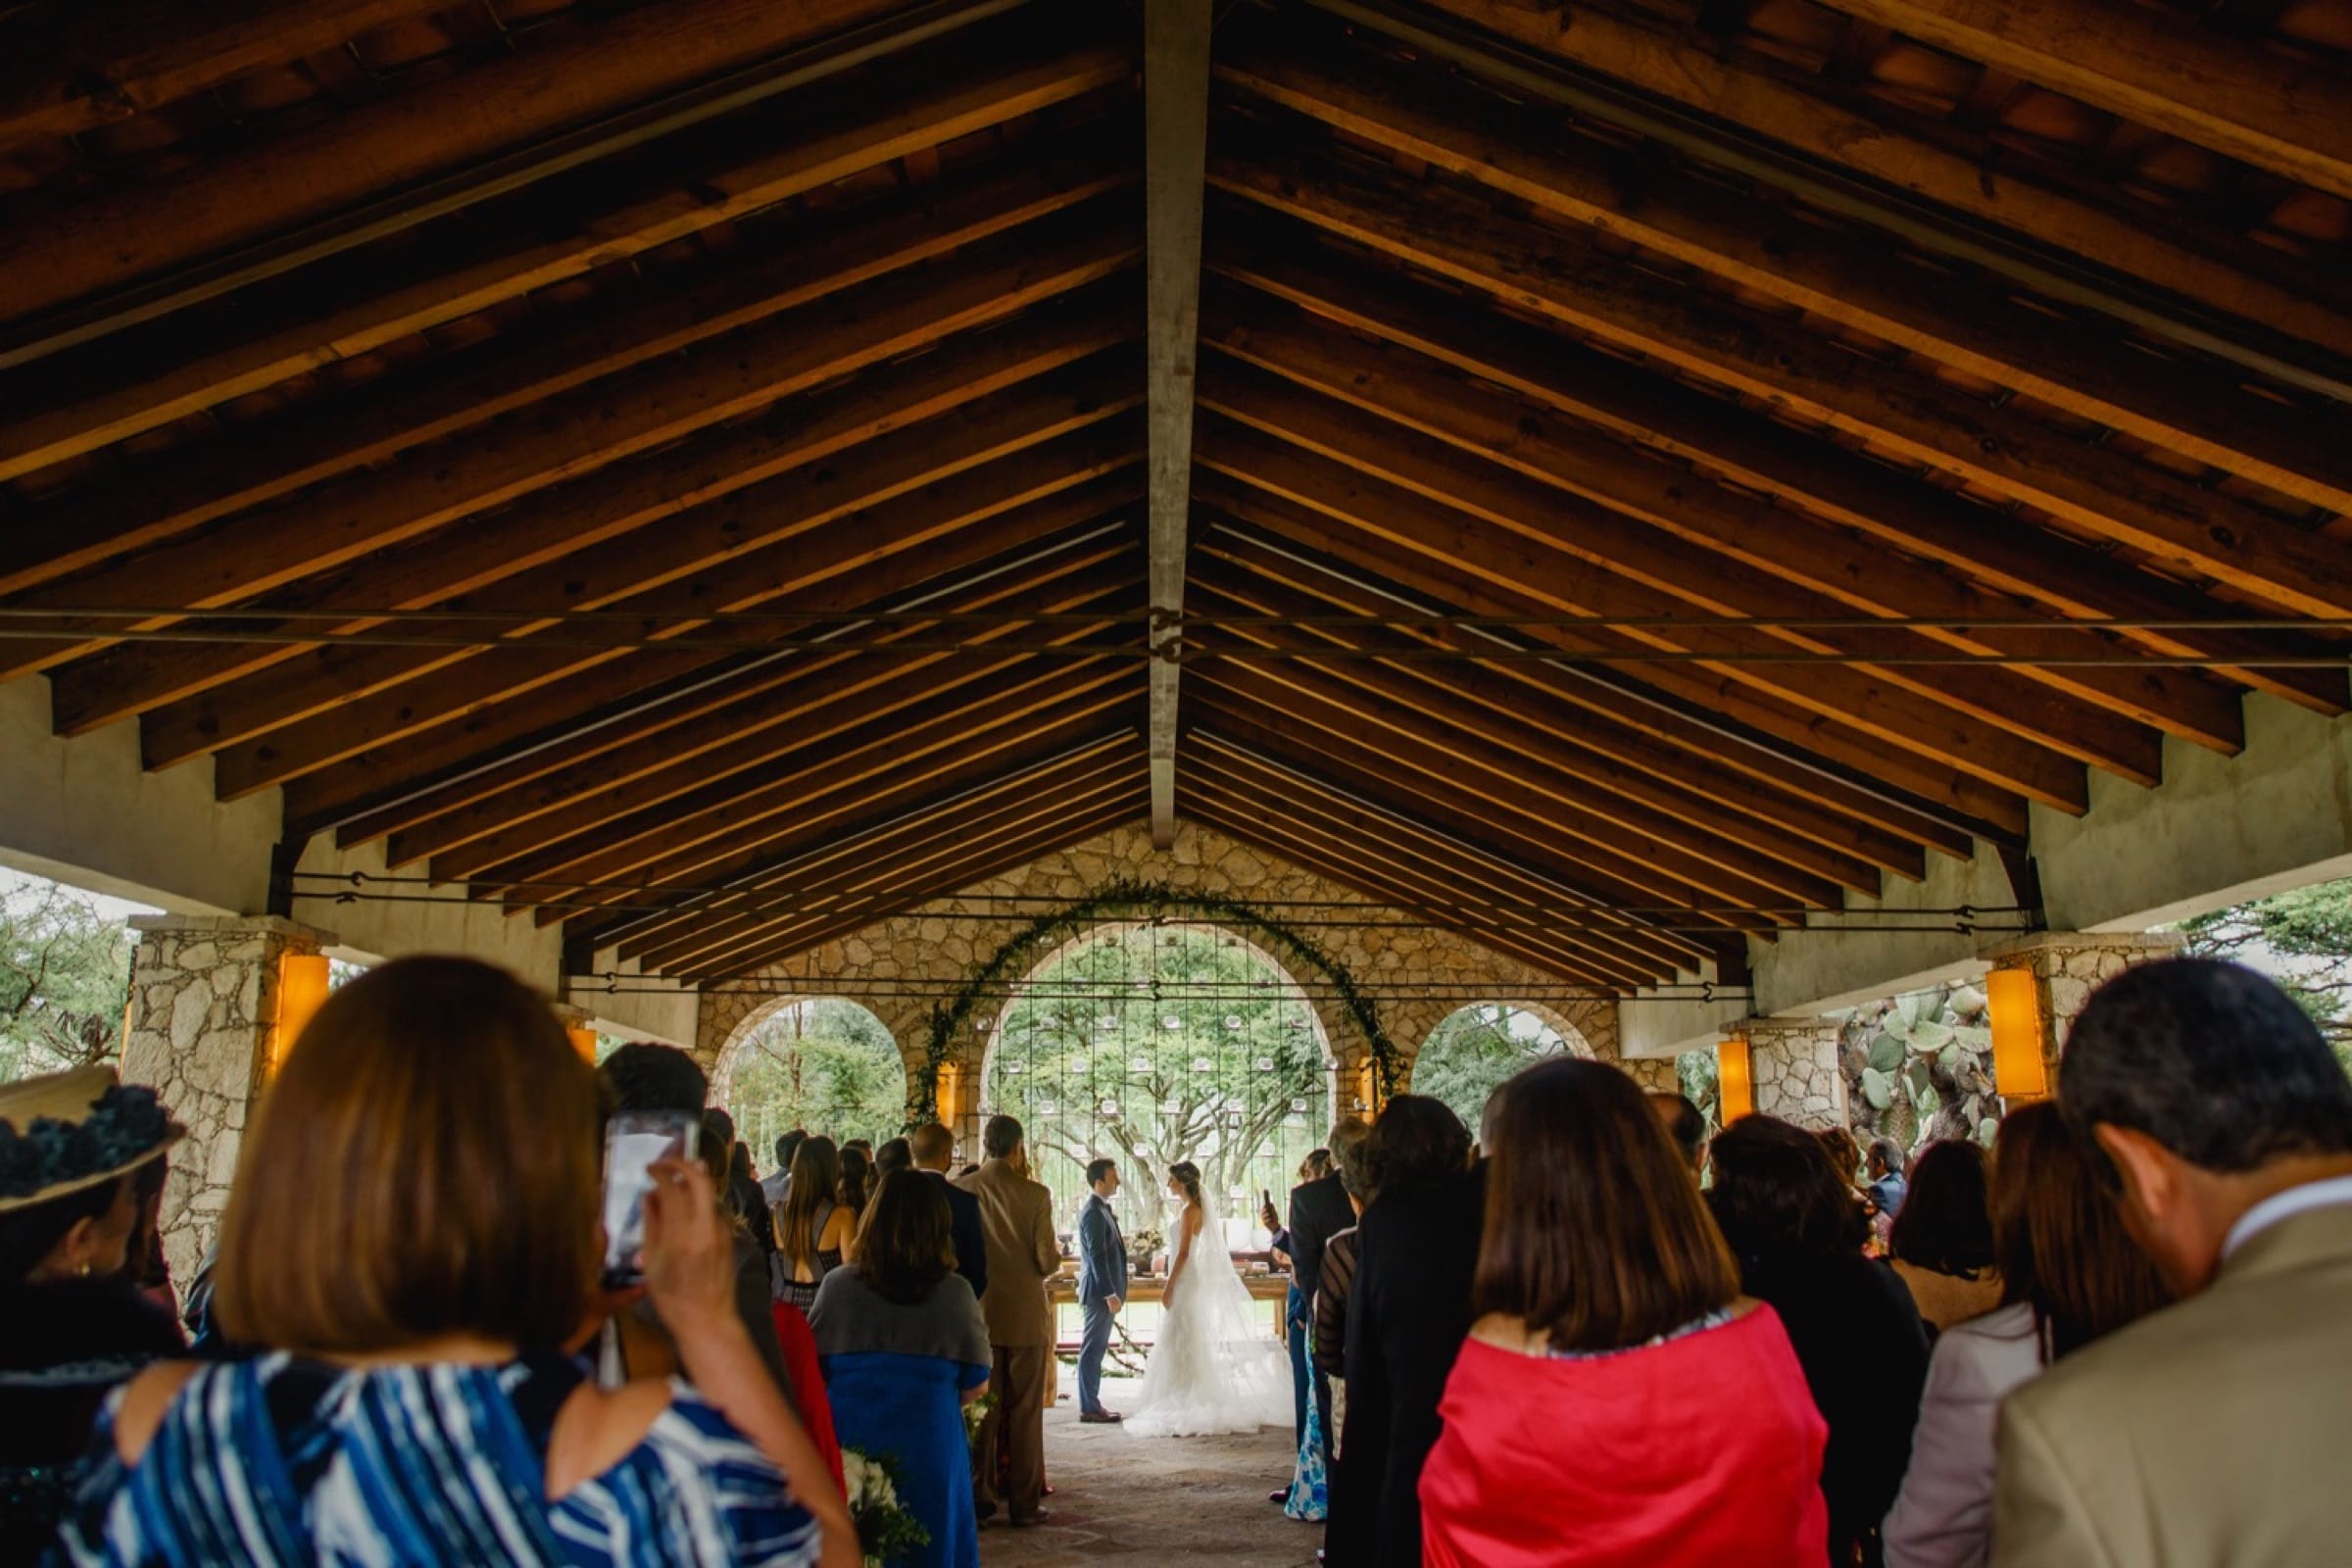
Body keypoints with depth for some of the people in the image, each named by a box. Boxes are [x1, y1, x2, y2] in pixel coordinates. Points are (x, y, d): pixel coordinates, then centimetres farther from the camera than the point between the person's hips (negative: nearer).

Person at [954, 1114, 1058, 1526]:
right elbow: (1047, 1263, -13)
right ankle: (1023, 1503, 12)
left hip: (977, 1315, 2)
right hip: (1025, 1316, -2)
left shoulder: (959, 1191, -6)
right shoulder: (1035, 1194, -13)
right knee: (1025, 1412, 8)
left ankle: (979, 1497, 18)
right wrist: (1055, 1255, 10)